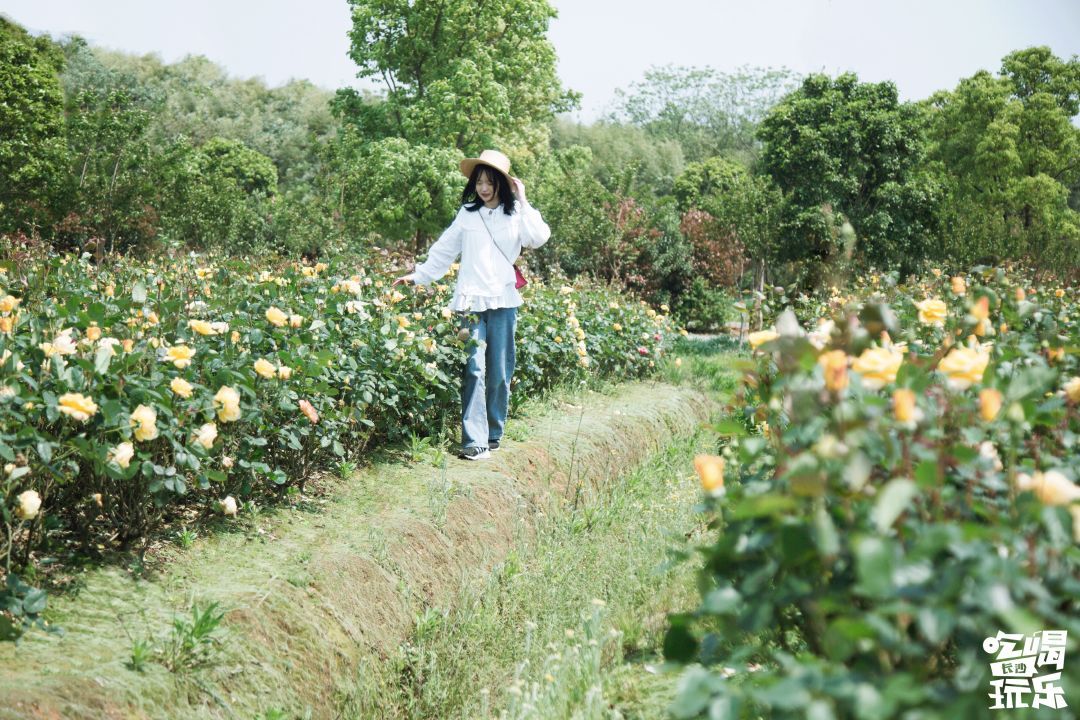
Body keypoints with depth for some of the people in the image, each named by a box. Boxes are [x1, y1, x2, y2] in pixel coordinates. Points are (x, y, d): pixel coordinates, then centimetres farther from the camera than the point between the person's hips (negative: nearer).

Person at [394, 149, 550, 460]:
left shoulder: (516, 213, 8)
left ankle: (493, 435, 15)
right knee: (474, 369, -8)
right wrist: (418, 275, 15)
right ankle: (474, 441, -10)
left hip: (503, 301, 0)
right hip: (471, 301, 0)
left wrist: (523, 202, -7)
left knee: (500, 372, 3)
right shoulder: (467, 213, 11)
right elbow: (444, 250, 18)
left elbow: (539, 238, -11)